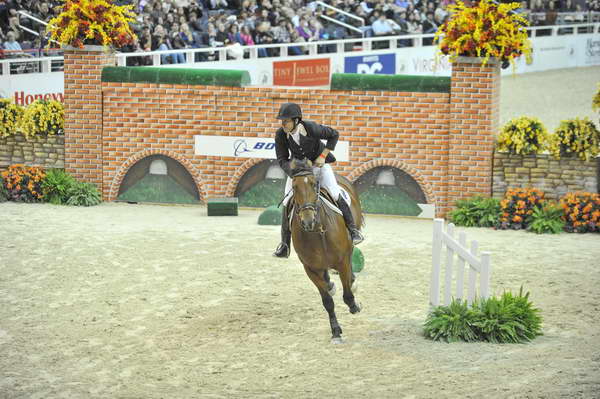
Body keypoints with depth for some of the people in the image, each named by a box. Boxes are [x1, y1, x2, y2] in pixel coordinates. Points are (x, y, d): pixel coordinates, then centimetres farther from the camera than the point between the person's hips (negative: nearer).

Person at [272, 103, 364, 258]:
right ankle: (284, 244, 3)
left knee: (334, 193, -19)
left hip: (318, 163, -2)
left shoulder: (311, 128, -29)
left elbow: (333, 135, -13)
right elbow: (282, 159, -15)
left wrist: (323, 156, -17)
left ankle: (352, 229, -6)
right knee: (287, 203, -5)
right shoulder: (280, 135, -22)